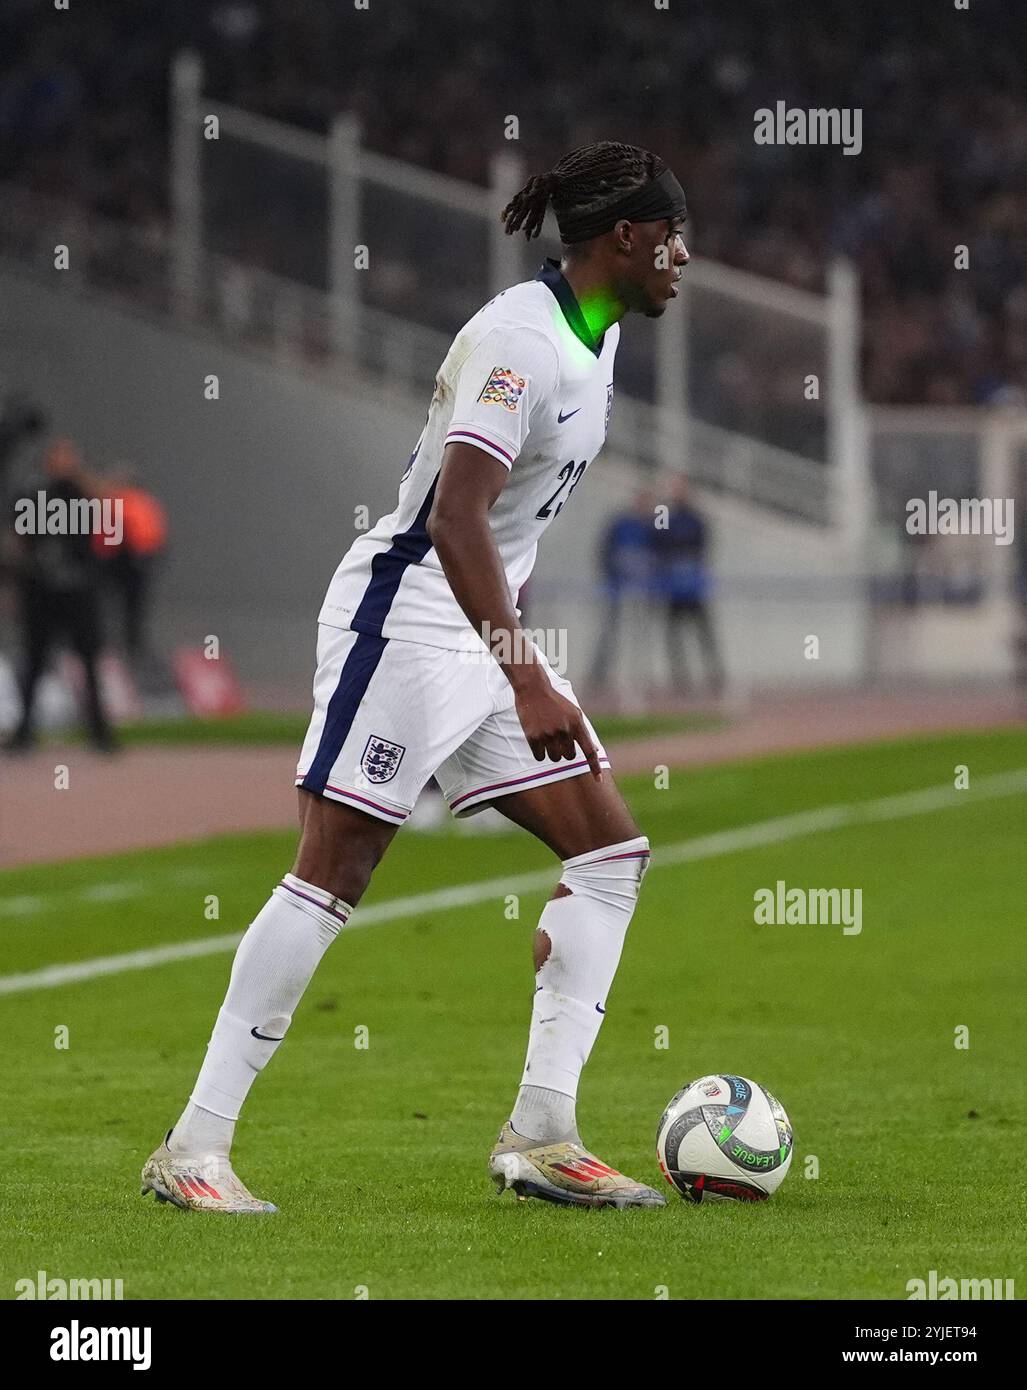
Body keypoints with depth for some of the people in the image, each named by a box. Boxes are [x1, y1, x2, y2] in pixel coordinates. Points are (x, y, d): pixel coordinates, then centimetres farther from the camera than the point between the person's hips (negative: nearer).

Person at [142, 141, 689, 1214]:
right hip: (401, 616, -10)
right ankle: (193, 1149, -7)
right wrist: (528, 681, -33)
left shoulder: (596, 337, 11)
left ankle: (539, 1136, 1)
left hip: (484, 627, 10)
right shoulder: (520, 338, -19)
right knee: (331, 877, -11)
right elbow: (455, 517, -29)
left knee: (610, 851, 1)